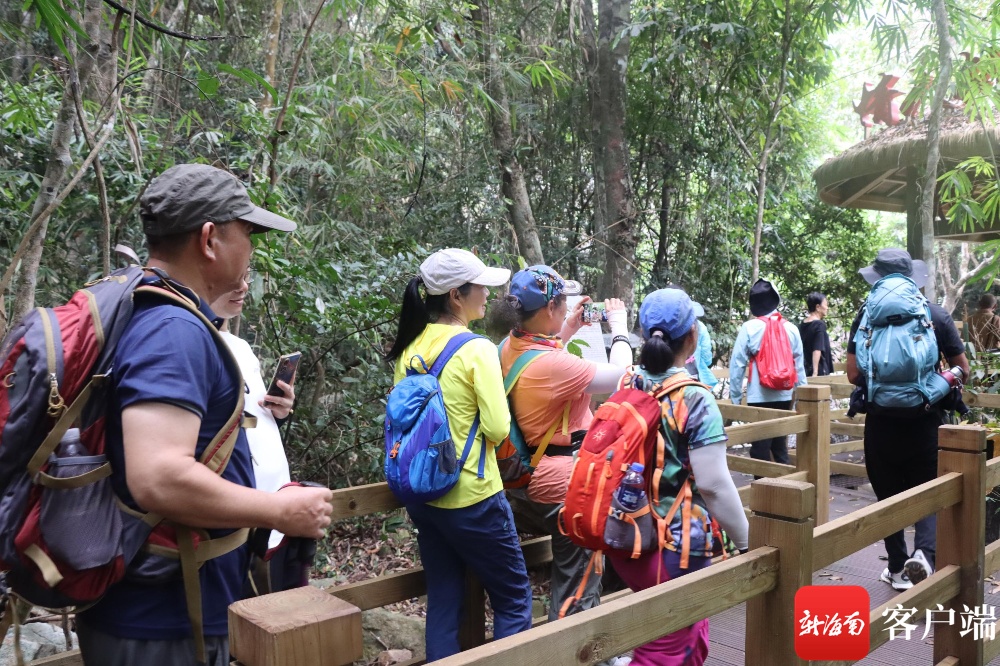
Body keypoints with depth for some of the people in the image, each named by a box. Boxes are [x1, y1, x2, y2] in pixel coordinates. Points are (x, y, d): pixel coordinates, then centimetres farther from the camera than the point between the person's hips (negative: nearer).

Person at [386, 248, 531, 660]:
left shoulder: (410, 349, 4)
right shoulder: (476, 349, -16)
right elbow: (497, 429, -18)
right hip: (472, 497, -7)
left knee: (442, 601, 16)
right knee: (514, 598, 10)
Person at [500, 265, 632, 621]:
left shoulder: (510, 347, -1)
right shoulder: (554, 364, -28)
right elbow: (618, 375, -18)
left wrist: (567, 330, 15)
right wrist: (619, 326, -3)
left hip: (526, 477, 8)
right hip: (565, 484, -8)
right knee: (577, 592, 8)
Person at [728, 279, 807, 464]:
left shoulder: (749, 328, -8)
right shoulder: (791, 328, 2)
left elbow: (737, 364, -9)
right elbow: (799, 365, 6)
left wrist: (735, 397, -1)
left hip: (759, 398, -4)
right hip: (784, 397, 4)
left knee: (760, 450, 4)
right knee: (780, 447, 18)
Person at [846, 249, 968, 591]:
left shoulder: (866, 316, -5)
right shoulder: (936, 314, -2)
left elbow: (853, 374, -7)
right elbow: (963, 369, 2)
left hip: (882, 420, 0)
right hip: (926, 419, 0)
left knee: (889, 494, 13)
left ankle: (898, 568, 20)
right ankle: (924, 551, -10)